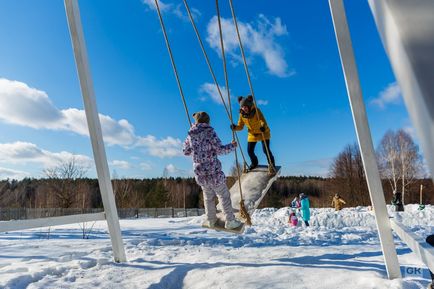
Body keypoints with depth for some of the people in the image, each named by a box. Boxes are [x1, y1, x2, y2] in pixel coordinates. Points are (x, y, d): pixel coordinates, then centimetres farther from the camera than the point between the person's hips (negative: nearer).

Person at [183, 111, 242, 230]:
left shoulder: (190, 134, 3)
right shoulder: (209, 131, -13)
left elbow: (185, 151, 13)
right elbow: (219, 149, -18)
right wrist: (232, 146, -2)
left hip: (199, 172, 5)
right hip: (213, 171, -5)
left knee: (208, 196, 22)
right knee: (224, 196, 9)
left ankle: (211, 220, 32)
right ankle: (230, 221, 16)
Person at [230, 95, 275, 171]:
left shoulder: (256, 111, -26)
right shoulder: (242, 114, -12)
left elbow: (263, 121, -37)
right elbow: (240, 126, -8)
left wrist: (263, 126, -59)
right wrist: (235, 127, -30)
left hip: (263, 132, -4)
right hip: (252, 134, 4)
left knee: (266, 150, -8)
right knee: (250, 151, 2)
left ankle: (271, 163, 22)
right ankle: (254, 163, 34)